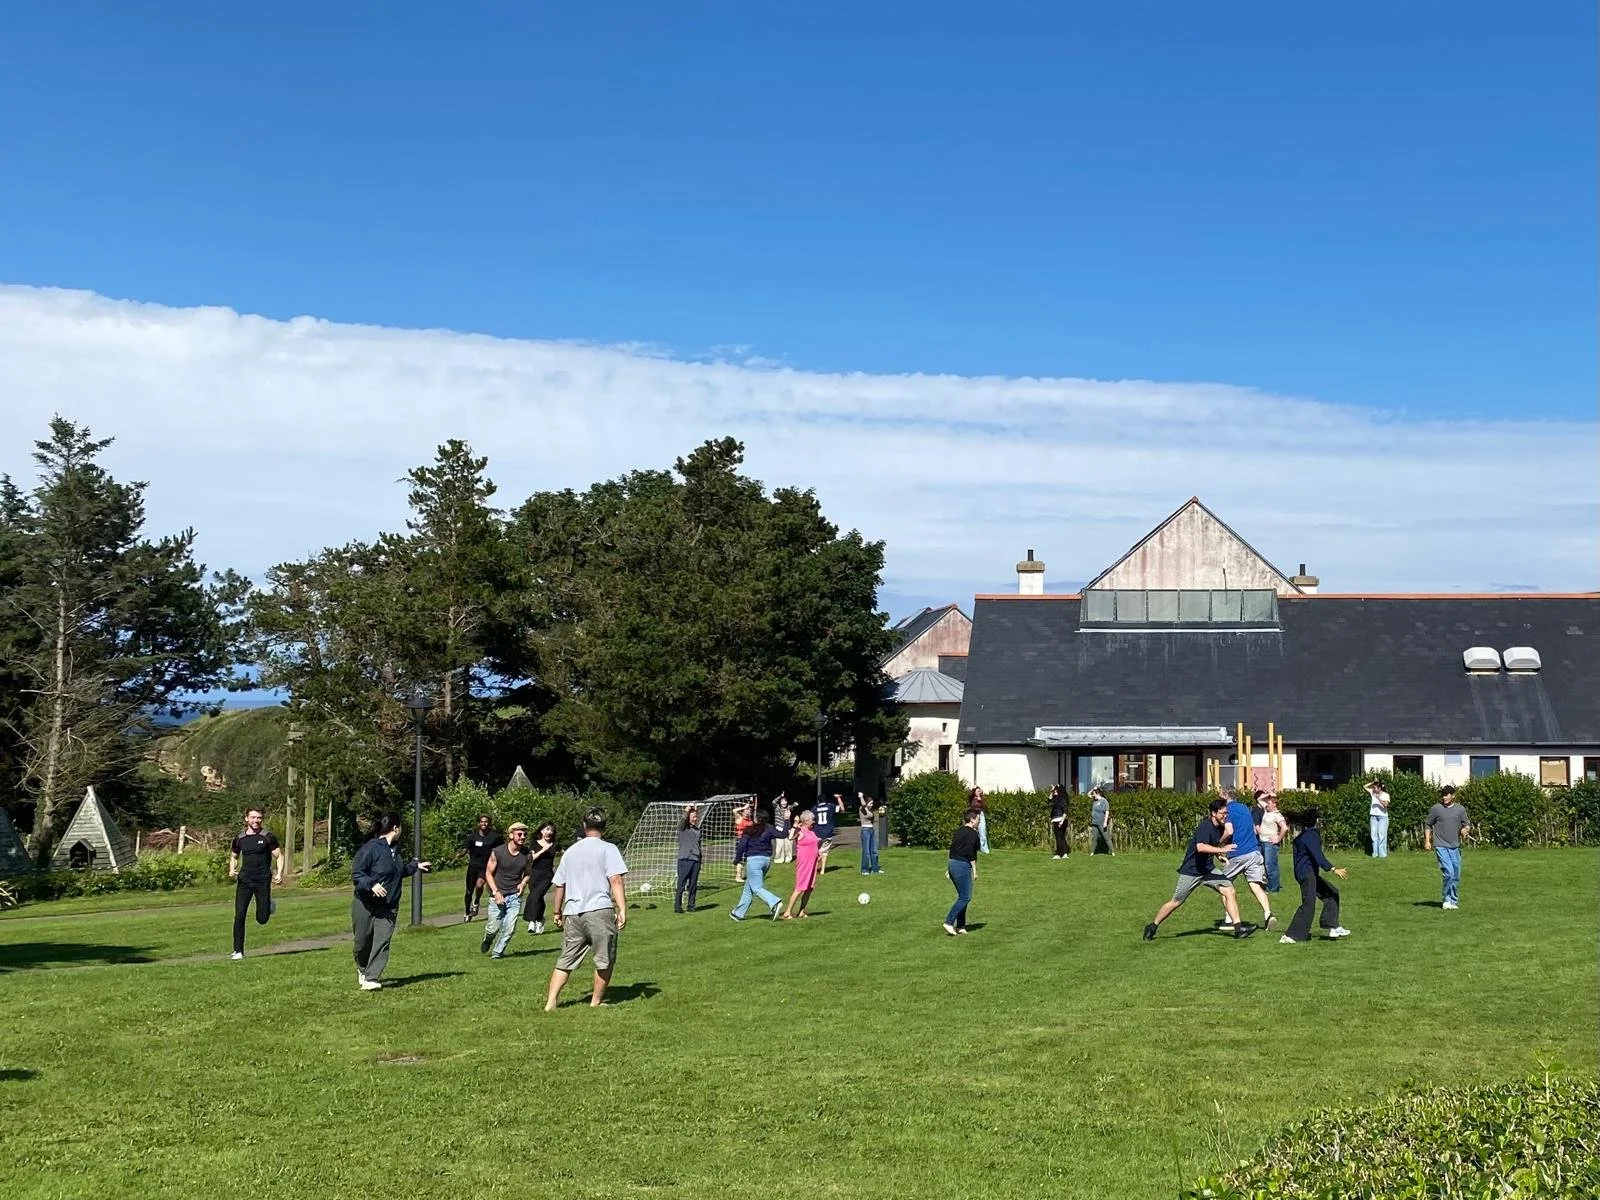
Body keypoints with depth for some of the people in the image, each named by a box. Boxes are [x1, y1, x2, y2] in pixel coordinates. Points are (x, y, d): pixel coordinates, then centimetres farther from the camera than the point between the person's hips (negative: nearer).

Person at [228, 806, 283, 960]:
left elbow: (279, 856, 2)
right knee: (239, 916, -9)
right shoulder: (239, 839, 7)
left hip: (263, 881, -2)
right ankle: (238, 951, 1)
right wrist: (231, 870, 2)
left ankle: (268, 905, 36)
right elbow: (233, 857, 22)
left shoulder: (268, 837, -1)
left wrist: (279, 873, -13)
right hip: (244, 881, 2)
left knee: (262, 919, 0)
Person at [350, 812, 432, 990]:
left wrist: (416, 866, 27)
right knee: (363, 942, 8)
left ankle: (371, 979, -5)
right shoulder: (370, 849, -17)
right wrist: (372, 884, -32)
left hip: (387, 908, 6)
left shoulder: (394, 850, 9)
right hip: (365, 906, -6)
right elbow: (356, 875, -19)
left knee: (382, 942, -7)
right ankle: (362, 969, 37)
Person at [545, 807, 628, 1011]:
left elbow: (559, 885, 21)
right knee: (605, 961, 8)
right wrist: (622, 910, -14)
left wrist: (557, 912, 32)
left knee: (565, 961, 9)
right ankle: (596, 1002, 13)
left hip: (572, 913, 5)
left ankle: (550, 1003, 2)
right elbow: (616, 880, -11)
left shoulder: (570, 851, 17)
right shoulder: (608, 849, 1)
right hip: (599, 910, -5)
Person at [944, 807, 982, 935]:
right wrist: (975, 870, -14)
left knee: (962, 896, 15)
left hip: (952, 864, 9)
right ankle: (949, 922, -12)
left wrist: (948, 869, 20)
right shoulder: (972, 833, -11)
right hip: (963, 866, -9)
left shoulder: (959, 831, 15)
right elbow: (970, 852, -19)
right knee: (965, 897, -5)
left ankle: (961, 926, 14)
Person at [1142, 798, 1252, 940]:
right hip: (1191, 871, -7)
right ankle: (1152, 927, 22)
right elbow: (1200, 847, -41)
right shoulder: (1205, 826, -23)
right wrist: (1221, 850, -45)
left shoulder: (1219, 827, 2)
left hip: (1208, 870, 7)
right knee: (1176, 902, 4)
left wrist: (1219, 854, 8)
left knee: (1229, 891, -11)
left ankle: (1238, 928, -10)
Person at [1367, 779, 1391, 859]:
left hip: (1383, 816, -4)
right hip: (1373, 816, 4)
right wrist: (1373, 782, 4)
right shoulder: (1373, 792, 8)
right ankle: (1375, 853, 2)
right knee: (1374, 834, 0)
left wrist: (1378, 798, -26)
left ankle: (1382, 854, -8)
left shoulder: (1385, 795, -4)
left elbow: (1385, 805, -17)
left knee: (1382, 835, -9)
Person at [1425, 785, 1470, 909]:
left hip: (1455, 847, 4)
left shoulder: (1460, 809, 7)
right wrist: (1427, 841, -2)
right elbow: (1428, 826, 7)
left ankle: (1454, 901, 21)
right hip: (1441, 846, -4)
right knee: (1448, 872, -15)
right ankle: (1447, 900, -3)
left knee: (1456, 876, 8)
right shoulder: (1436, 809, 0)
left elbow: (1467, 824, 14)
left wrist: (1466, 829, -9)